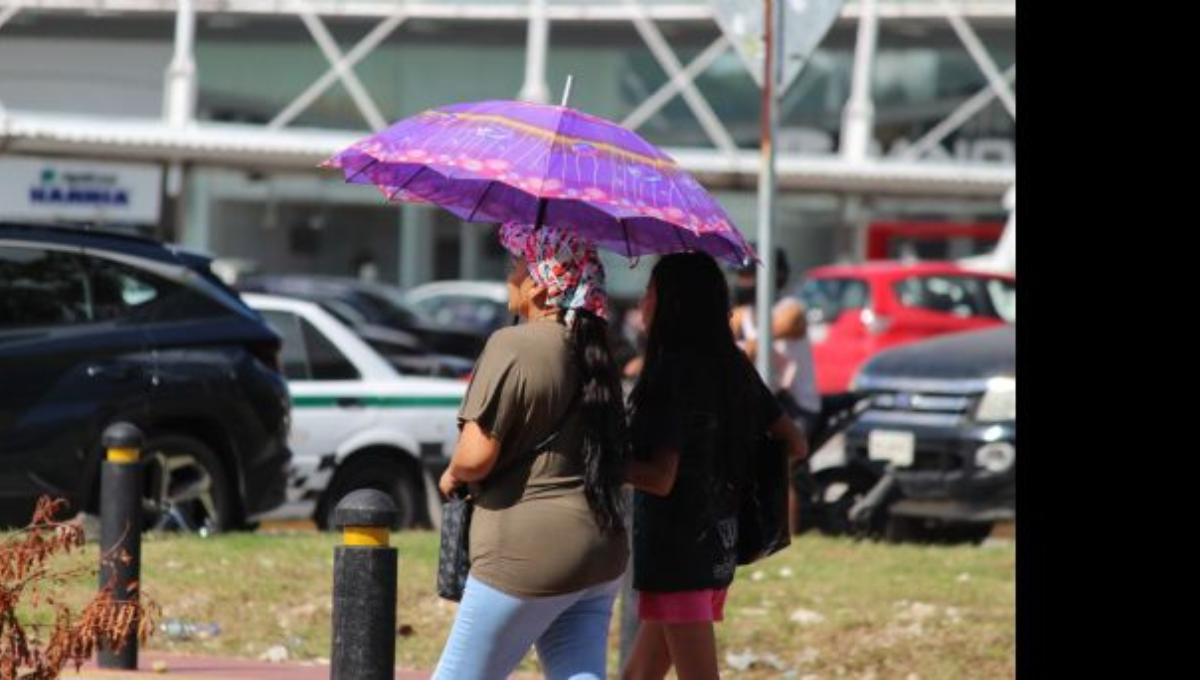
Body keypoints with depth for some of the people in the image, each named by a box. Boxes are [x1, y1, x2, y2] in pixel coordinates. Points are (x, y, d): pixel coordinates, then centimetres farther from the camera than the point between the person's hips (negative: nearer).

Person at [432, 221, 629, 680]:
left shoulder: (513, 347, -16)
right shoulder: (592, 353, 9)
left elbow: (476, 457, -22)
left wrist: (452, 475, 1)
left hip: (529, 555, -8)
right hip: (601, 550, 8)